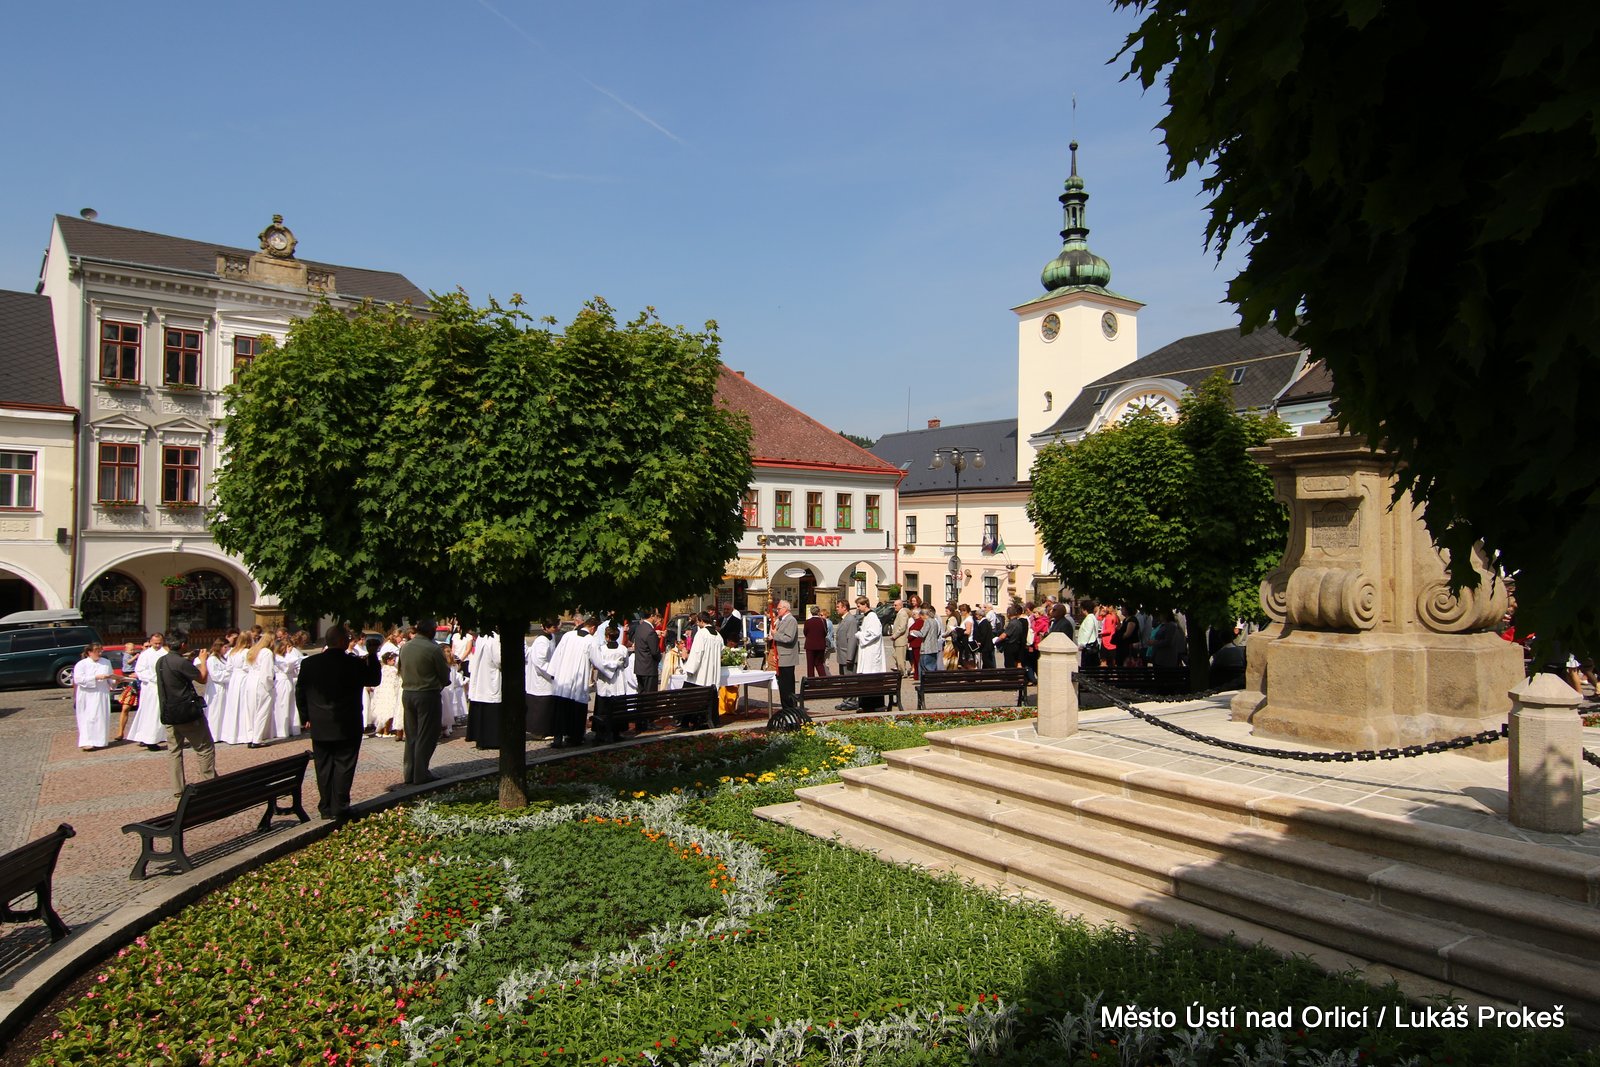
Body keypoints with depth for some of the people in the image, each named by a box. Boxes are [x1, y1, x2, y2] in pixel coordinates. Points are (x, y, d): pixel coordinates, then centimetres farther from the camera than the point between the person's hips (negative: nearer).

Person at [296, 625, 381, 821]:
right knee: (343, 767, 3)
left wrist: (305, 717, 16)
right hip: (348, 728, -4)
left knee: (324, 768, 12)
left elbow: (299, 692, 6)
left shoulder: (309, 663, -1)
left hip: (319, 727, 4)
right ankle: (339, 810, 5)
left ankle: (326, 809, 19)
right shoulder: (355, 664, -14)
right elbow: (374, 680, 2)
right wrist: (372, 655, 7)